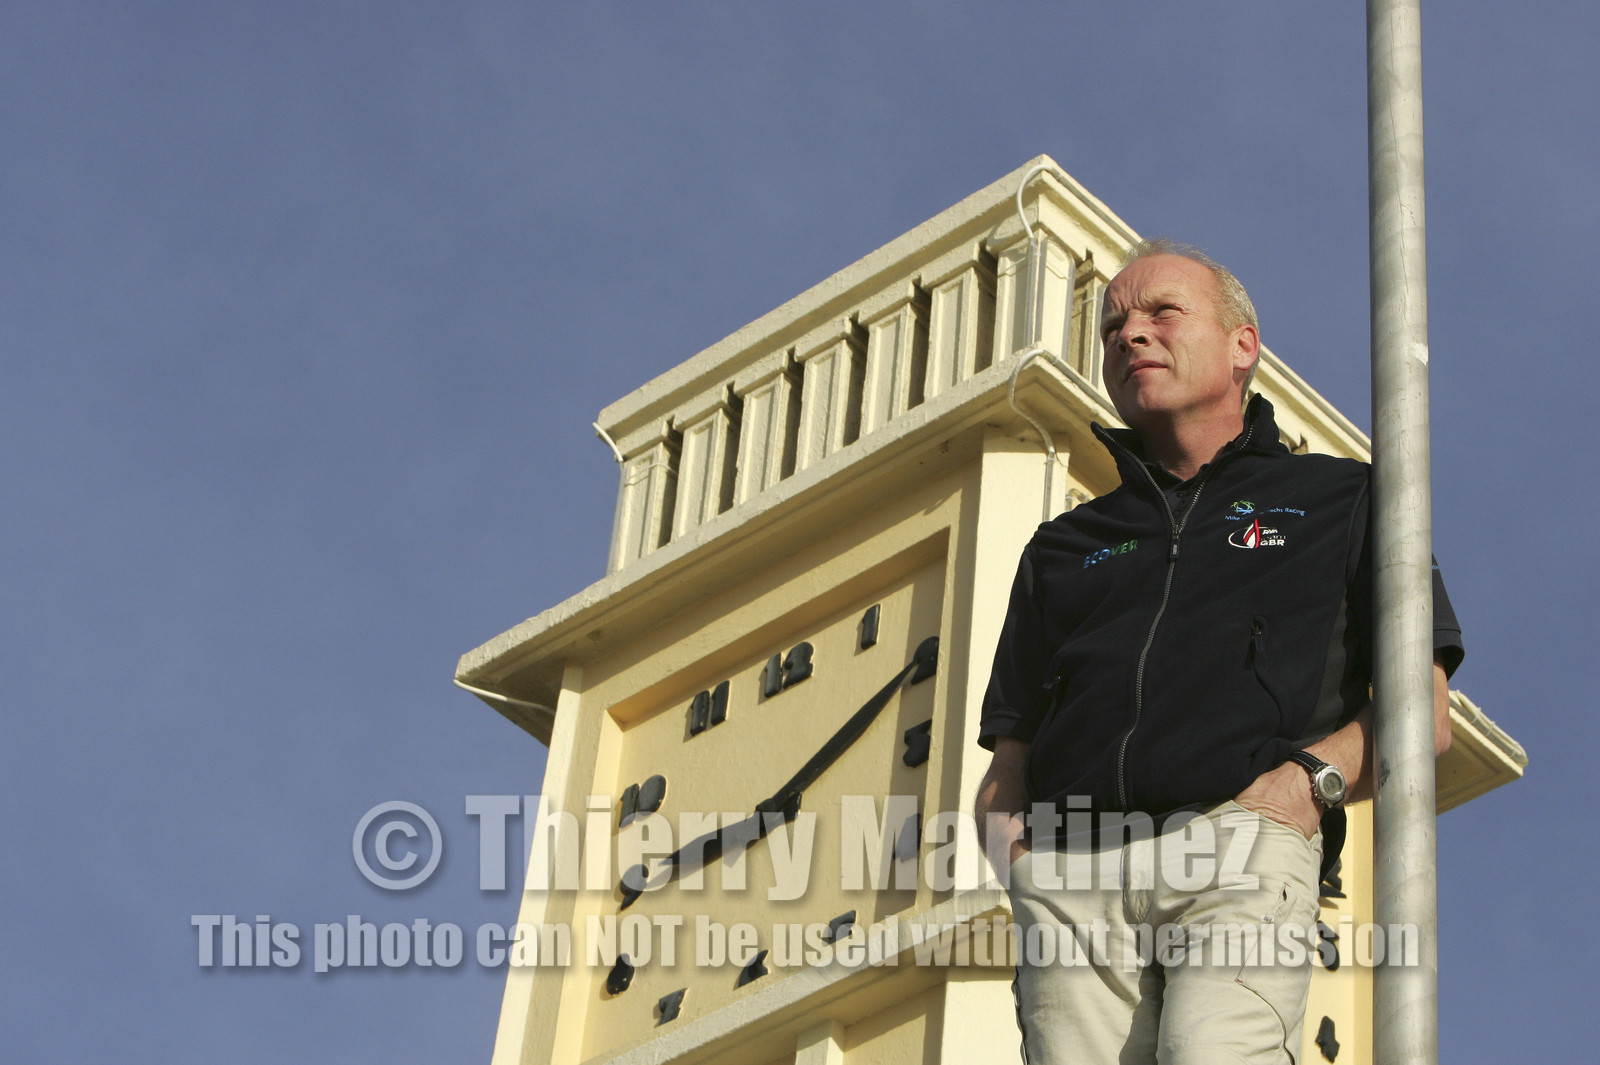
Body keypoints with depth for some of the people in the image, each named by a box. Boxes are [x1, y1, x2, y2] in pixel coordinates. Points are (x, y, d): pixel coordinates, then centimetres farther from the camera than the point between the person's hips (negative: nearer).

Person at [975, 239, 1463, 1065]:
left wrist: (1304, 783, -7)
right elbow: (1008, 757, 27)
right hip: (1067, 878, 4)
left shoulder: (1340, 500, 23)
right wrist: (1005, 832, 3)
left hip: (1240, 850, -3)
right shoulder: (1064, 546, 32)